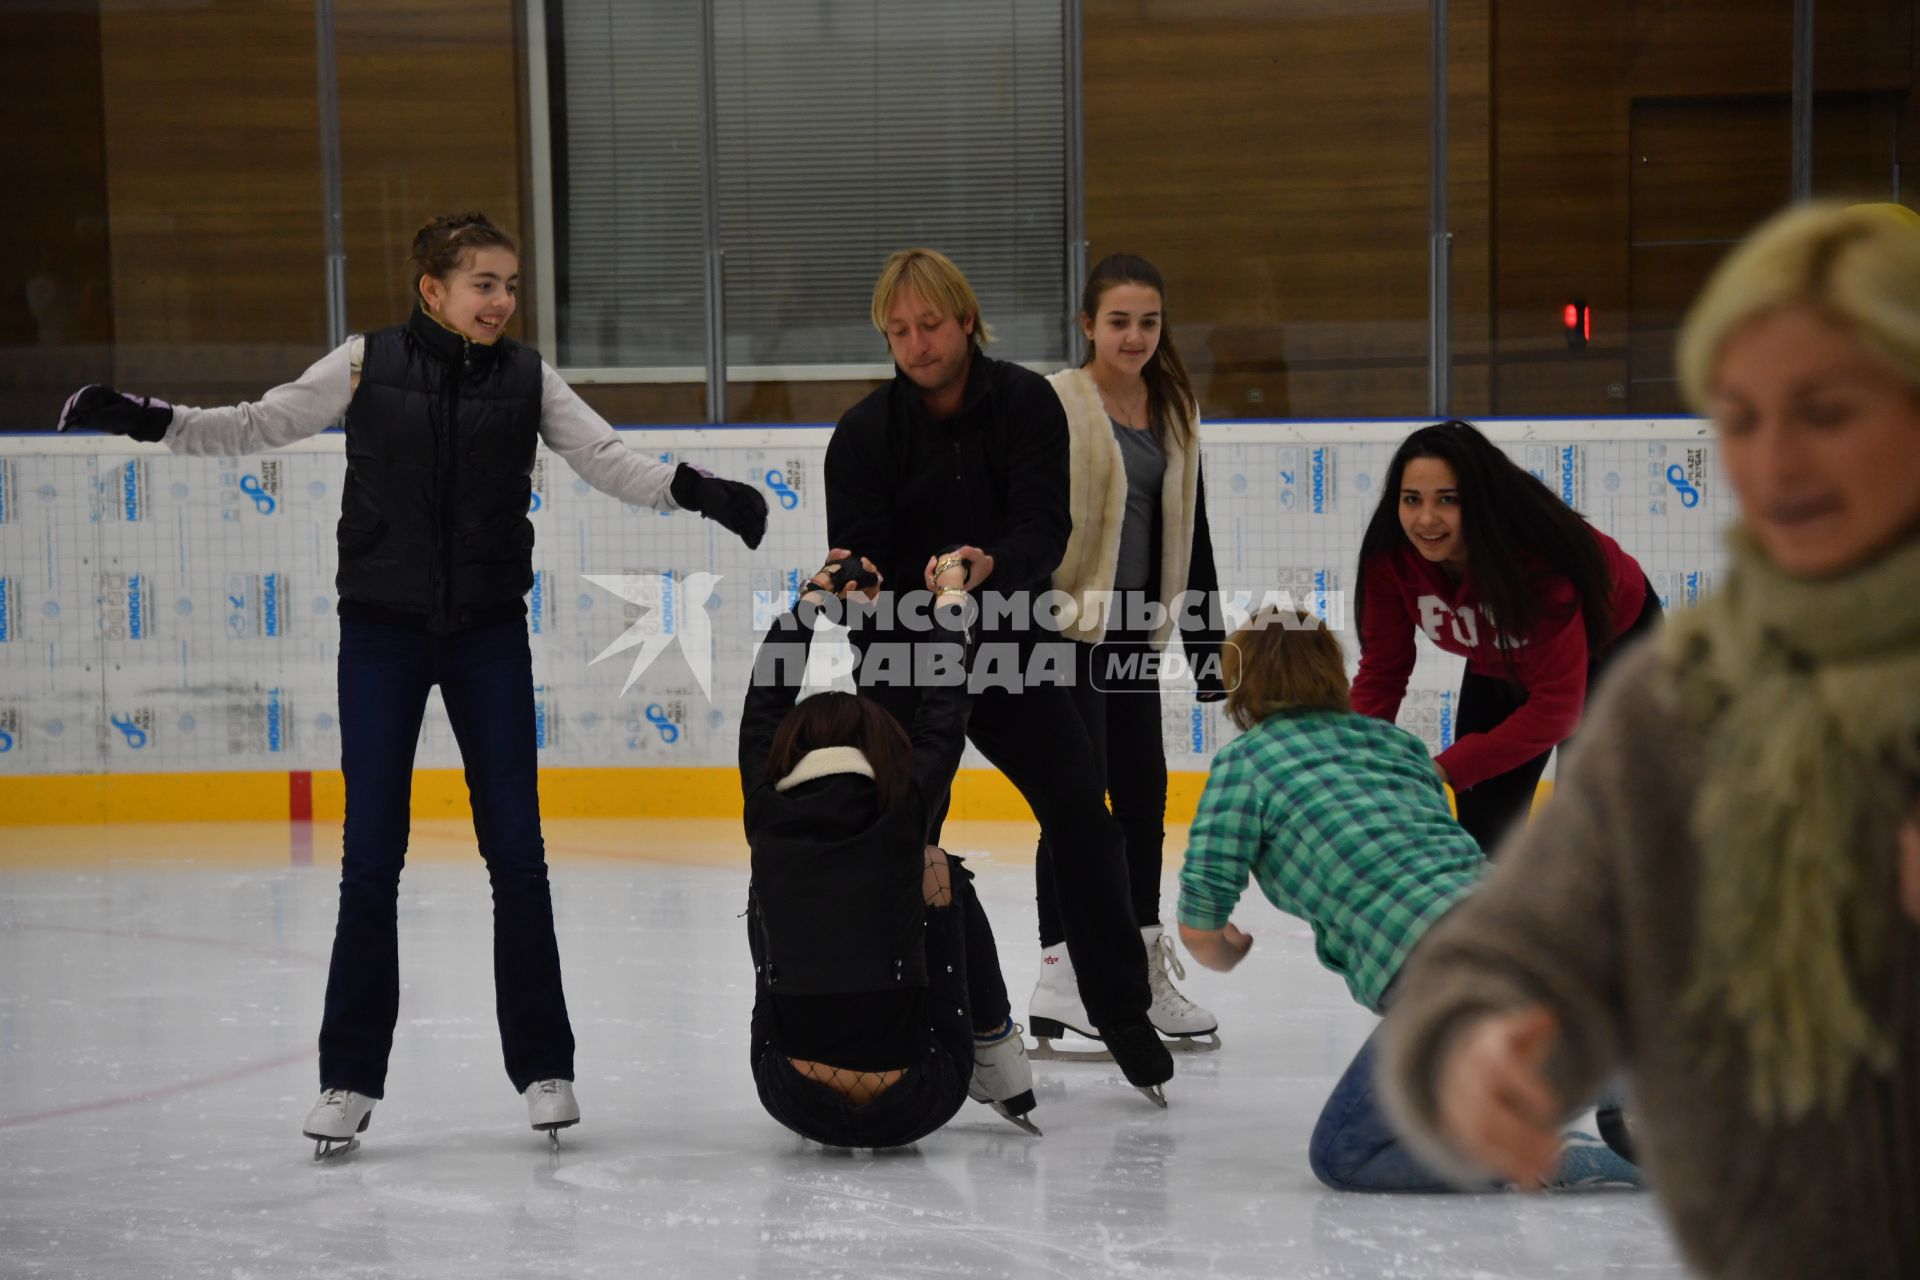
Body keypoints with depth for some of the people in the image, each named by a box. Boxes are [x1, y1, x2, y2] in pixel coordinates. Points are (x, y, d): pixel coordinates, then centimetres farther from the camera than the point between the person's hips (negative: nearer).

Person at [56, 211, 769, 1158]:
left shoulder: (528, 379, 2)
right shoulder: (367, 365, -2)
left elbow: (607, 460, -1)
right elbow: (261, 426, -1)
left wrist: (697, 493, -16)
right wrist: (148, 421, -12)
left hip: (490, 634, 1)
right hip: (382, 628, -1)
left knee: (516, 849, 2)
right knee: (372, 854, 1)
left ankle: (542, 1066, 13)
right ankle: (349, 1079, 9)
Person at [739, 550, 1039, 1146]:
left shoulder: (768, 817, -3)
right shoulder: (904, 810, -8)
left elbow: (765, 700, 13)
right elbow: (943, 715, 10)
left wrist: (813, 598, 27)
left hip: (797, 1104, 2)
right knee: (945, 877, 19)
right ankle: (998, 1064, 28)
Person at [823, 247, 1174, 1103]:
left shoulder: (1028, 405, -8)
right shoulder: (864, 433, -8)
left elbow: (1045, 530, -19)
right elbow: (859, 560, -13)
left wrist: (990, 566, -40)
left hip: (1011, 649, 1)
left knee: (1083, 824, -4)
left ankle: (1124, 1016, 7)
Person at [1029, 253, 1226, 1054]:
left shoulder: (1175, 412, 11)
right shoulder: (1054, 405, -8)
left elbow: (1188, 534, 17)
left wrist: (1205, 639, 17)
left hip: (1132, 634, 7)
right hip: (1062, 629, -6)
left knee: (1142, 794, 10)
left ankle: (1144, 973, 21)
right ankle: (1061, 976, -3)